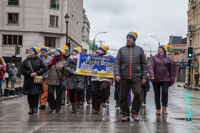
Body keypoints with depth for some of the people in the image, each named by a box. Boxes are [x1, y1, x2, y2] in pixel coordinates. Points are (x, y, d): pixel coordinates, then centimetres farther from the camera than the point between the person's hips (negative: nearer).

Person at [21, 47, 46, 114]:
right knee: (29, 95, 1)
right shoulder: (25, 61, 7)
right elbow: (22, 70, 1)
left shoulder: (39, 60, 6)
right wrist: (30, 73, -11)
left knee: (36, 94, -5)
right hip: (28, 81, 1)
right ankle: (31, 108, 6)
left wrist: (37, 73, -11)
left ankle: (35, 107, 3)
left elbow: (43, 69, 2)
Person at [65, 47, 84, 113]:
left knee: (78, 90, -21)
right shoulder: (70, 59, 11)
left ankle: (78, 106, -8)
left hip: (79, 78, -2)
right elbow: (66, 67, 2)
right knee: (71, 93, 0)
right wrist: (72, 71, -12)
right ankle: (73, 108, 10)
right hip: (71, 78, 3)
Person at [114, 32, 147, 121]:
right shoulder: (122, 50, 10)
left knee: (137, 93, -16)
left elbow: (144, 64, 10)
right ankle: (126, 115, 13)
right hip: (124, 77, 1)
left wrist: (144, 77, 3)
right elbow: (117, 63, 6)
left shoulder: (139, 50, 10)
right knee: (123, 96, 1)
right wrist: (117, 74, -9)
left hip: (136, 77, -1)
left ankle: (135, 113, -1)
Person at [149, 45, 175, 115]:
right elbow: (150, 67, -10)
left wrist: (172, 81, 2)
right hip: (156, 79, 1)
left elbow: (172, 71, 8)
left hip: (165, 79, -1)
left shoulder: (168, 59, 7)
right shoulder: (154, 58, 6)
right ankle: (158, 109, 12)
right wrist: (152, 75, -28)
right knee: (157, 94, 2)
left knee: (165, 92, -18)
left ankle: (164, 108, -9)